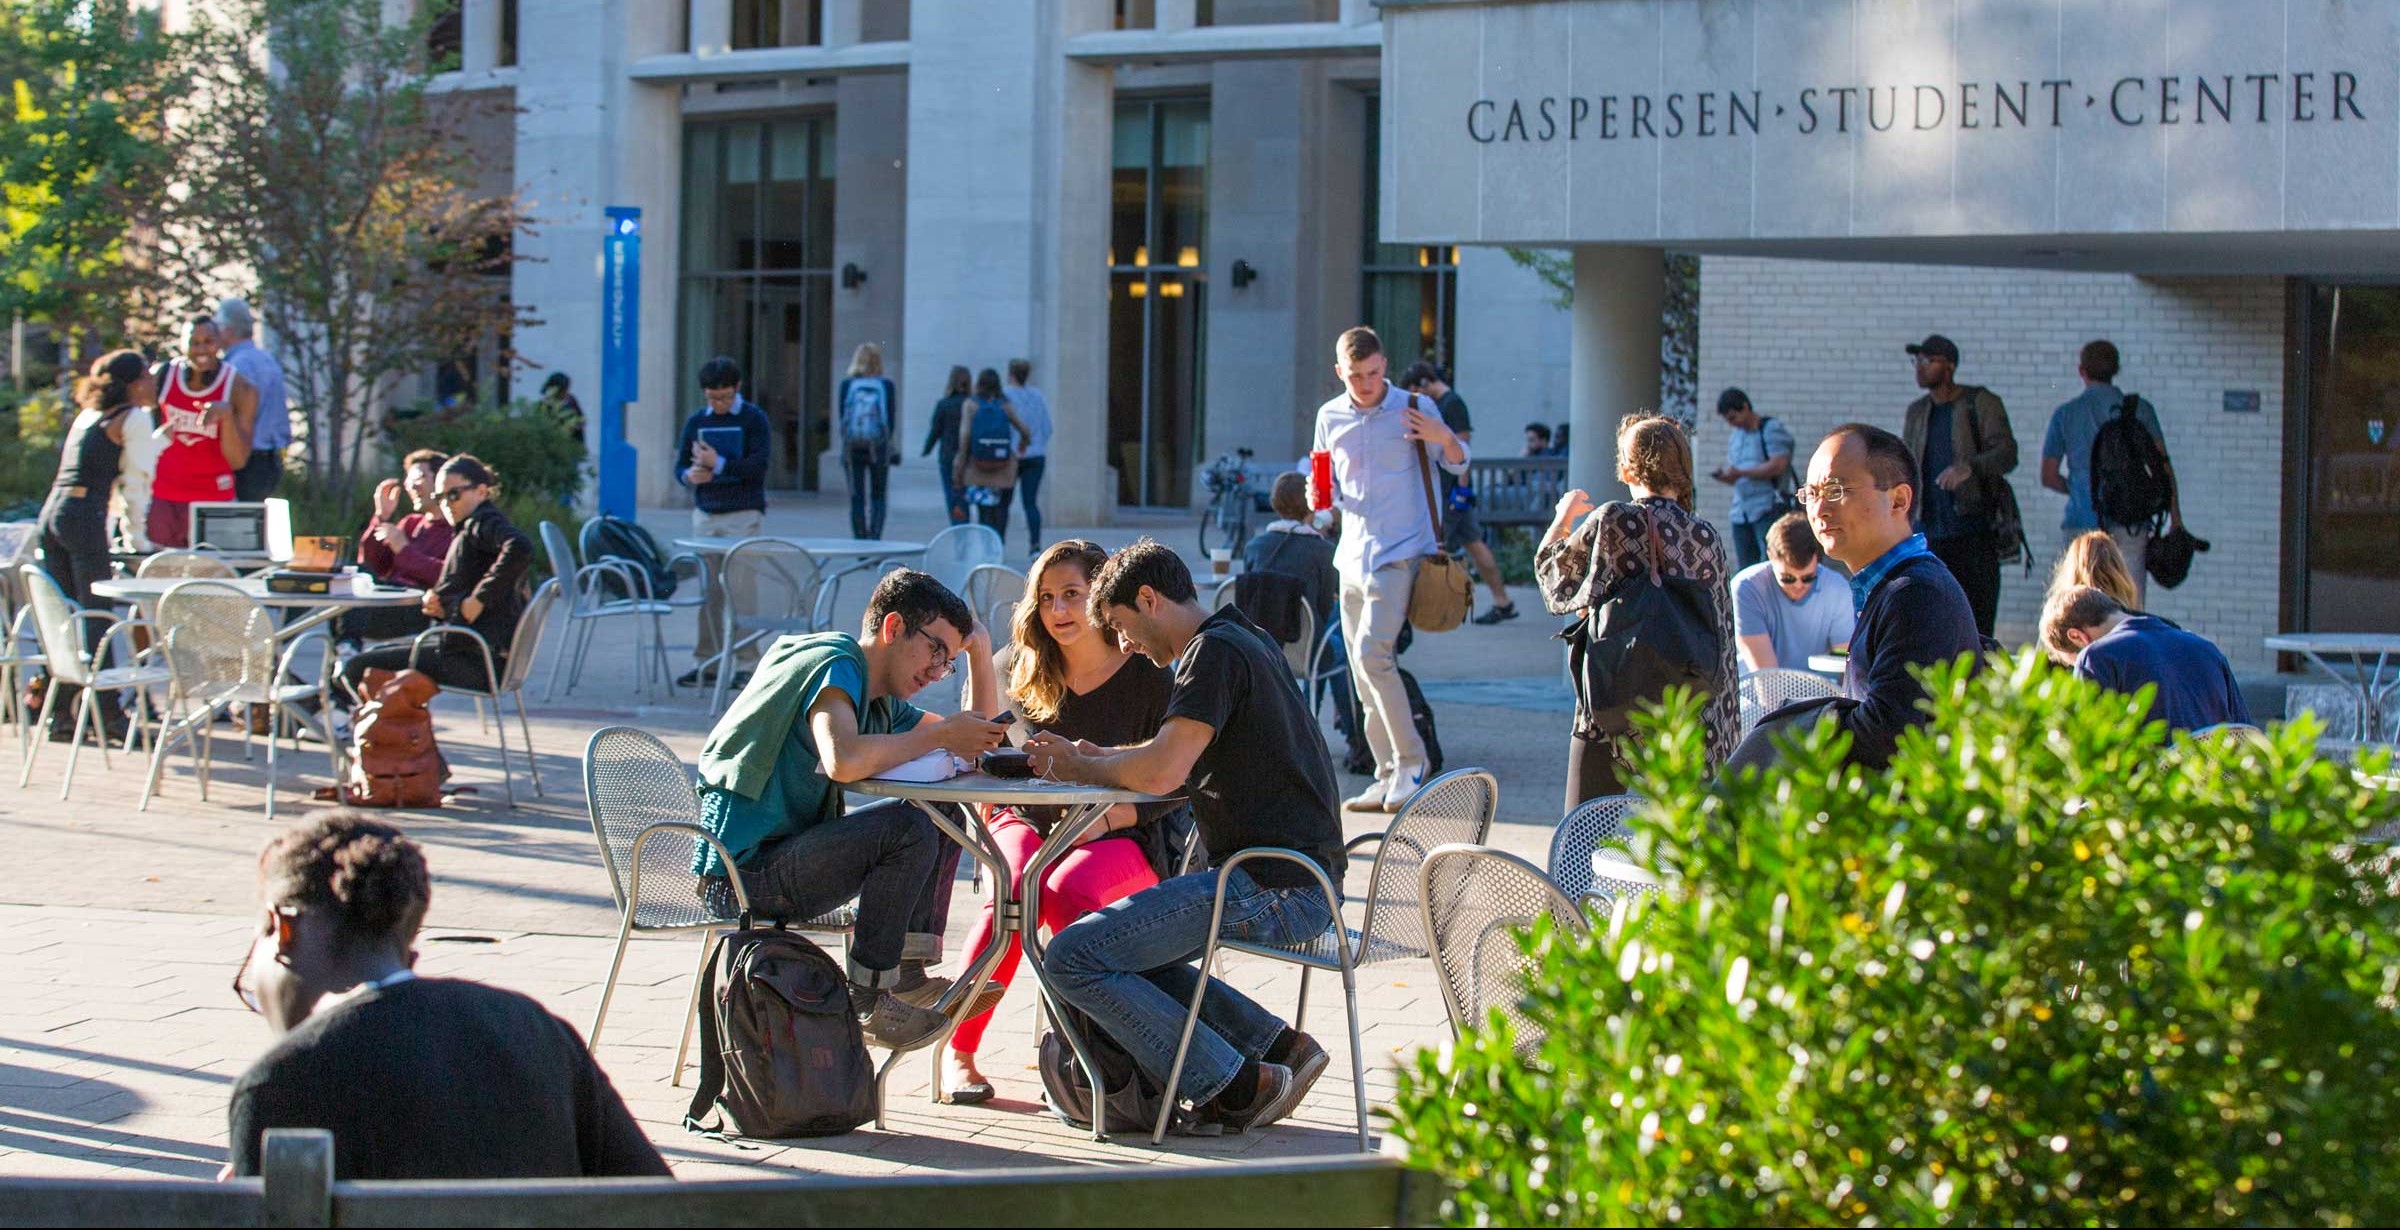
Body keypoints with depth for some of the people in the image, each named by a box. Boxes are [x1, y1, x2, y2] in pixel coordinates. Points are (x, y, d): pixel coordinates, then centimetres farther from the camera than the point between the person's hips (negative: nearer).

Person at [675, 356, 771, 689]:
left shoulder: (753, 419, -1)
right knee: (708, 590, 2)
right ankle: (707, 661, 5)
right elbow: (680, 465, 13)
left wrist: (719, 464, -20)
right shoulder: (696, 421, 12)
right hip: (706, 513, 4)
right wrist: (690, 475, -9)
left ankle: (745, 661, -7)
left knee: (741, 589, -8)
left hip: (744, 514, -4)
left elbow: (759, 466, -11)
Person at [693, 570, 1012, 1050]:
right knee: (908, 829, -25)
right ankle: (869, 1001, -18)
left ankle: (909, 971, 2)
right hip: (742, 872, -10)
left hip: (790, 846, 10)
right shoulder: (836, 666, -14)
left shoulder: (881, 700, 15)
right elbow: (843, 761, -35)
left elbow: (980, 736, 23)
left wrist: (980, 650, 10)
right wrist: (941, 735, -22)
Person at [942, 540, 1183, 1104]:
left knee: (1066, 891, -36)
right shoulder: (1027, 676, 6)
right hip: (1030, 823, 2)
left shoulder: (1148, 677, -4)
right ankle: (959, 1051, -27)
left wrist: (1110, 816, -20)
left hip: (1124, 837, -2)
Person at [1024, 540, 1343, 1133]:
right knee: (1121, 949, 23)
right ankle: (1276, 1048, 11)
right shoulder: (1247, 641, 20)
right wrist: (1099, 757, 13)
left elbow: (1161, 773, -21)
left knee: (1074, 957, -13)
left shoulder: (1215, 651, -11)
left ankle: (1236, 1088, -9)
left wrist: (1079, 768, -3)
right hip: (1303, 883, 11)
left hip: (1273, 888, -11)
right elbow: (1184, 754, 28)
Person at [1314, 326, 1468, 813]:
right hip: (1353, 552, 6)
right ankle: (1389, 775, 11)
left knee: (1372, 652, -20)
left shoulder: (1414, 407, -2)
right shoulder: (1330, 417, 11)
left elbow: (1457, 464, 7)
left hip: (1402, 549, -6)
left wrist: (1444, 439, -15)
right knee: (1362, 669, 5)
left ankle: (1410, 759, -10)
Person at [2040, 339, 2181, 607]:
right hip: (2131, 522, 0)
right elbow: (2163, 468, 2)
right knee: (2131, 609, 0)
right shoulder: (2140, 409, 4)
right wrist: (2176, 520, 6)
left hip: (2084, 522, 0)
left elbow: (2049, 477, 8)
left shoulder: (2065, 414, 5)